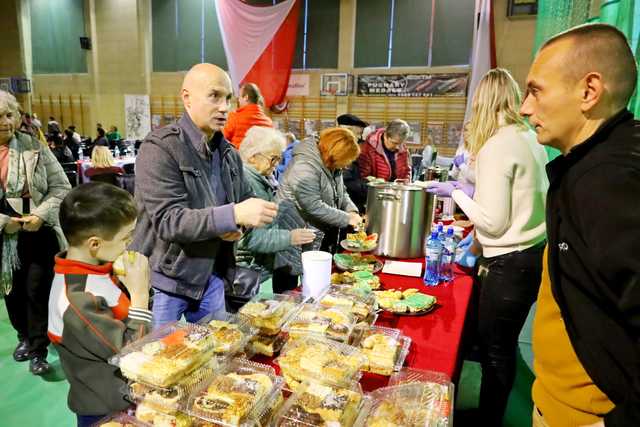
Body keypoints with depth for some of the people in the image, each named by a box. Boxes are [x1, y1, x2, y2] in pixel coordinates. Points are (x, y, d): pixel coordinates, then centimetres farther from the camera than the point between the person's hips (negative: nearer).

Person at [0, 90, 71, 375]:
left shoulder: (35, 148, -4)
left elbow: (61, 187, -3)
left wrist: (41, 215, -16)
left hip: (39, 233, -2)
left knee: (39, 290, 2)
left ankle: (39, 350, 17)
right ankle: (24, 337, 41)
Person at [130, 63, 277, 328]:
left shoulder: (228, 153, 6)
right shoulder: (159, 149, -16)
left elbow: (246, 200, 13)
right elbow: (168, 221, -24)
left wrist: (238, 227, -10)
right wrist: (234, 215, -35)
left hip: (212, 276, 6)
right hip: (165, 280, -6)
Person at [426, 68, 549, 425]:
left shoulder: (496, 146, -18)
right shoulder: (531, 139, 8)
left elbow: (492, 221, -19)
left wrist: (457, 193, -5)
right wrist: (475, 191, 15)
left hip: (510, 264, -8)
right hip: (535, 255, 8)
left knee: (495, 351, 6)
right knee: (505, 346, 23)